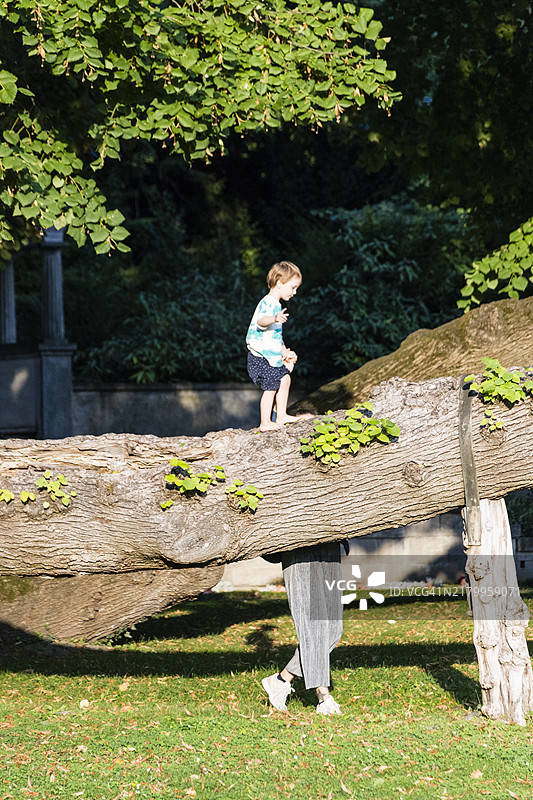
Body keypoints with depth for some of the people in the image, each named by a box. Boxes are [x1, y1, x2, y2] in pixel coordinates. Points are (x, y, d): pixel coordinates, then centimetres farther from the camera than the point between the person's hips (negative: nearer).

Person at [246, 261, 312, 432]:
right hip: (260, 358, -10)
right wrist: (274, 319, -58)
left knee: (285, 379, 14)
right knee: (271, 387, -9)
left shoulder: (276, 304, 17)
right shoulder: (267, 303, -17)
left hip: (271, 356, 10)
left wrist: (285, 352, 26)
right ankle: (265, 423, -1)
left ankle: (281, 416, 24)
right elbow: (260, 321, -39)